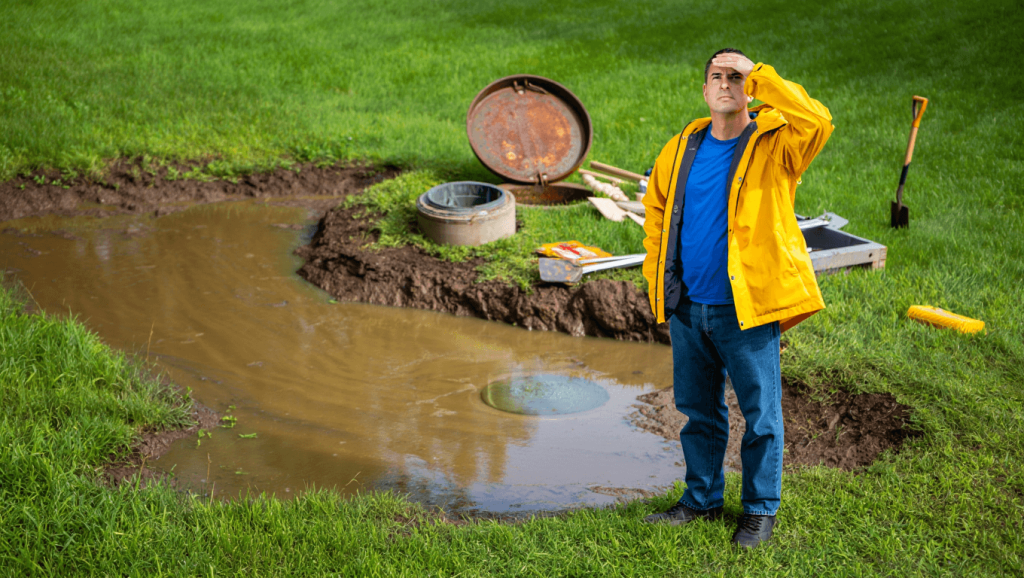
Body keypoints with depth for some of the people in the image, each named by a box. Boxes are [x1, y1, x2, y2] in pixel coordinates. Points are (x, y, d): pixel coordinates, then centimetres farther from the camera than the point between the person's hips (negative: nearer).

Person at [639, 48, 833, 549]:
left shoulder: (774, 144, -7)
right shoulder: (683, 148, 8)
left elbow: (817, 123, -29)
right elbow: (657, 206, 22)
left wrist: (759, 75, -22)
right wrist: (656, 274, 14)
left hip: (747, 307, -5)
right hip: (687, 308, 5)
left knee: (760, 413, 5)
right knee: (697, 409, 17)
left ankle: (760, 509, 21)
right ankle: (701, 499, 33)